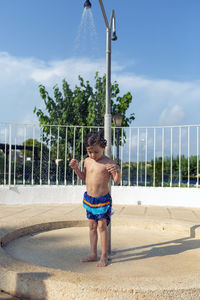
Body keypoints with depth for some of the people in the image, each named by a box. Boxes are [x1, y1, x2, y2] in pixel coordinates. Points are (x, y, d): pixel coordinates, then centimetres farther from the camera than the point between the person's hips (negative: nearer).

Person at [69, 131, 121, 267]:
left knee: (102, 226, -1)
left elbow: (117, 181, -11)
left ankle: (104, 257, 13)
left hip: (103, 199, -6)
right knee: (92, 226, 14)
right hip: (89, 198, 6)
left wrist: (117, 171, -31)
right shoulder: (87, 161, 4)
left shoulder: (109, 162, -12)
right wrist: (76, 167, 4)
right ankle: (93, 255, 27)